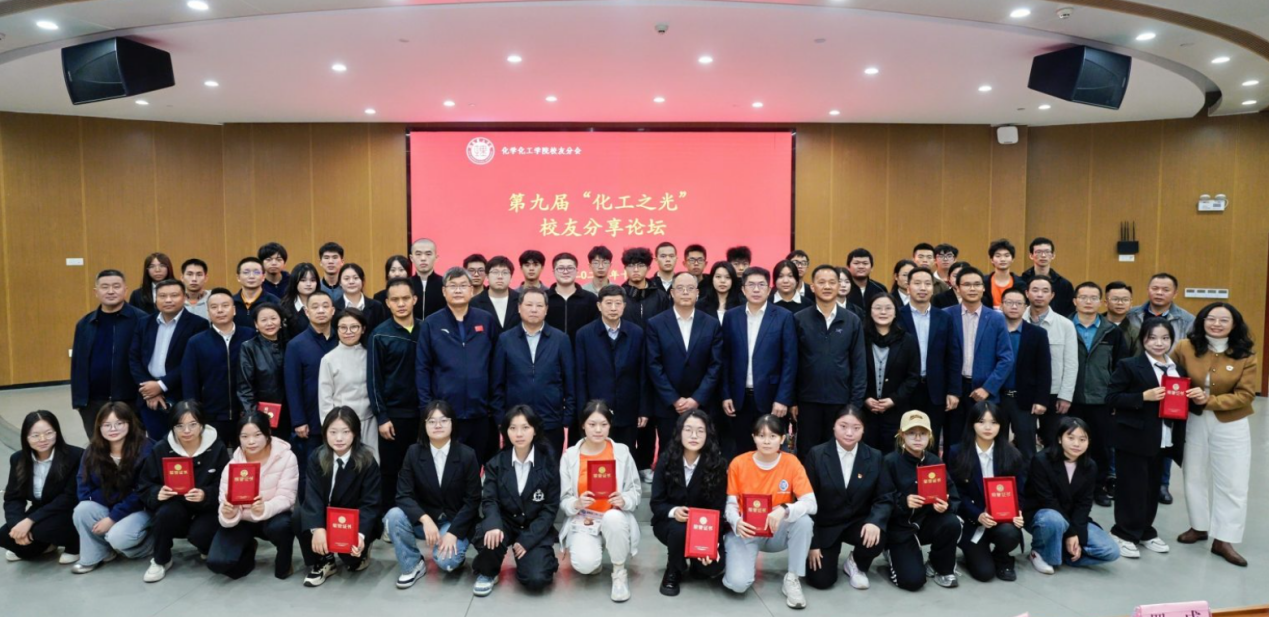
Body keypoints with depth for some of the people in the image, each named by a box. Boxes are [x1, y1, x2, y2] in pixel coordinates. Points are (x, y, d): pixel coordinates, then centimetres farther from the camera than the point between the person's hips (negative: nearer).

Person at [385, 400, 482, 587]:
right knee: (393, 516, -26)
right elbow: (404, 495, -10)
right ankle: (413, 565, -5)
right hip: (423, 519, 3)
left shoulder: (467, 455, -12)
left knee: (445, 560, -28)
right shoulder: (414, 452, -7)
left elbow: (472, 501, -10)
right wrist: (425, 519, -26)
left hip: (456, 522, -2)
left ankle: (456, 548, 10)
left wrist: (452, 533, -20)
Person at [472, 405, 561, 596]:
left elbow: (551, 507, -7)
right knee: (488, 535, -34)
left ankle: (541, 558, 14)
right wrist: (493, 525, -32)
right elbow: (489, 500, -9)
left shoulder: (548, 463, -8)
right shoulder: (496, 463, -2)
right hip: (505, 523, 1)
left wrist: (527, 540, -17)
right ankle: (487, 573, -2)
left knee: (536, 580, -23)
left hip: (536, 530, -1)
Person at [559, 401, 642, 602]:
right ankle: (593, 559, 13)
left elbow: (636, 491, 1)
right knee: (585, 564, -30)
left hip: (615, 517, 0)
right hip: (582, 520, 0)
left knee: (613, 518, -39)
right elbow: (563, 500, 0)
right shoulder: (569, 456, -2)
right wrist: (577, 503, -23)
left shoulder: (622, 452, -1)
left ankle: (619, 572, -11)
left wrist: (624, 500, -22)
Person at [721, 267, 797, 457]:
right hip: (739, 398, 2)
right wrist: (725, 395, 1)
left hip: (770, 397, -2)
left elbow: (790, 361, -4)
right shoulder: (732, 316, 6)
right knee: (741, 452, 8)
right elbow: (725, 359, 7)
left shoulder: (784, 317, -2)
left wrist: (783, 398, -10)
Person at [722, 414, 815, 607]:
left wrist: (784, 510, -37)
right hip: (746, 532, -1)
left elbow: (811, 503, -18)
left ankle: (793, 579, -11)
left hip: (778, 532, 1)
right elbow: (731, 504, -5)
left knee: (804, 519, -32)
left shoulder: (791, 463, -10)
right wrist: (736, 522, -28)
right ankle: (744, 564, 13)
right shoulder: (738, 463, -9)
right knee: (738, 583, -26)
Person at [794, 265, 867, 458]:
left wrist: (856, 402, -3)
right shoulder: (799, 320, 0)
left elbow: (859, 364, 2)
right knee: (806, 454, 8)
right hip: (808, 400, -1)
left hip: (841, 401, 1)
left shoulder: (852, 321, 3)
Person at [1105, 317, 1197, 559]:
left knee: (1153, 487, 14)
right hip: (1134, 439, -6)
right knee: (1132, 488, 0)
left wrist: (1198, 399, -3)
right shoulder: (1129, 366, -8)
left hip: (1163, 440, 6)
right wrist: (1144, 396, -21)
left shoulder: (1179, 369, 11)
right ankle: (1124, 533, 13)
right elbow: (1111, 398, -13)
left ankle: (1145, 532, 29)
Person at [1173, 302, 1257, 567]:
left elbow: (1245, 394, -14)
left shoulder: (1245, 355, -11)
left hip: (1231, 426, -1)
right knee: (1195, 477, 14)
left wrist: (1210, 401, -25)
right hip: (1194, 422, 2)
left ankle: (1223, 539, 14)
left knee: (1232, 482, 4)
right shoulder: (1186, 348, -8)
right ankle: (1198, 526, 32)